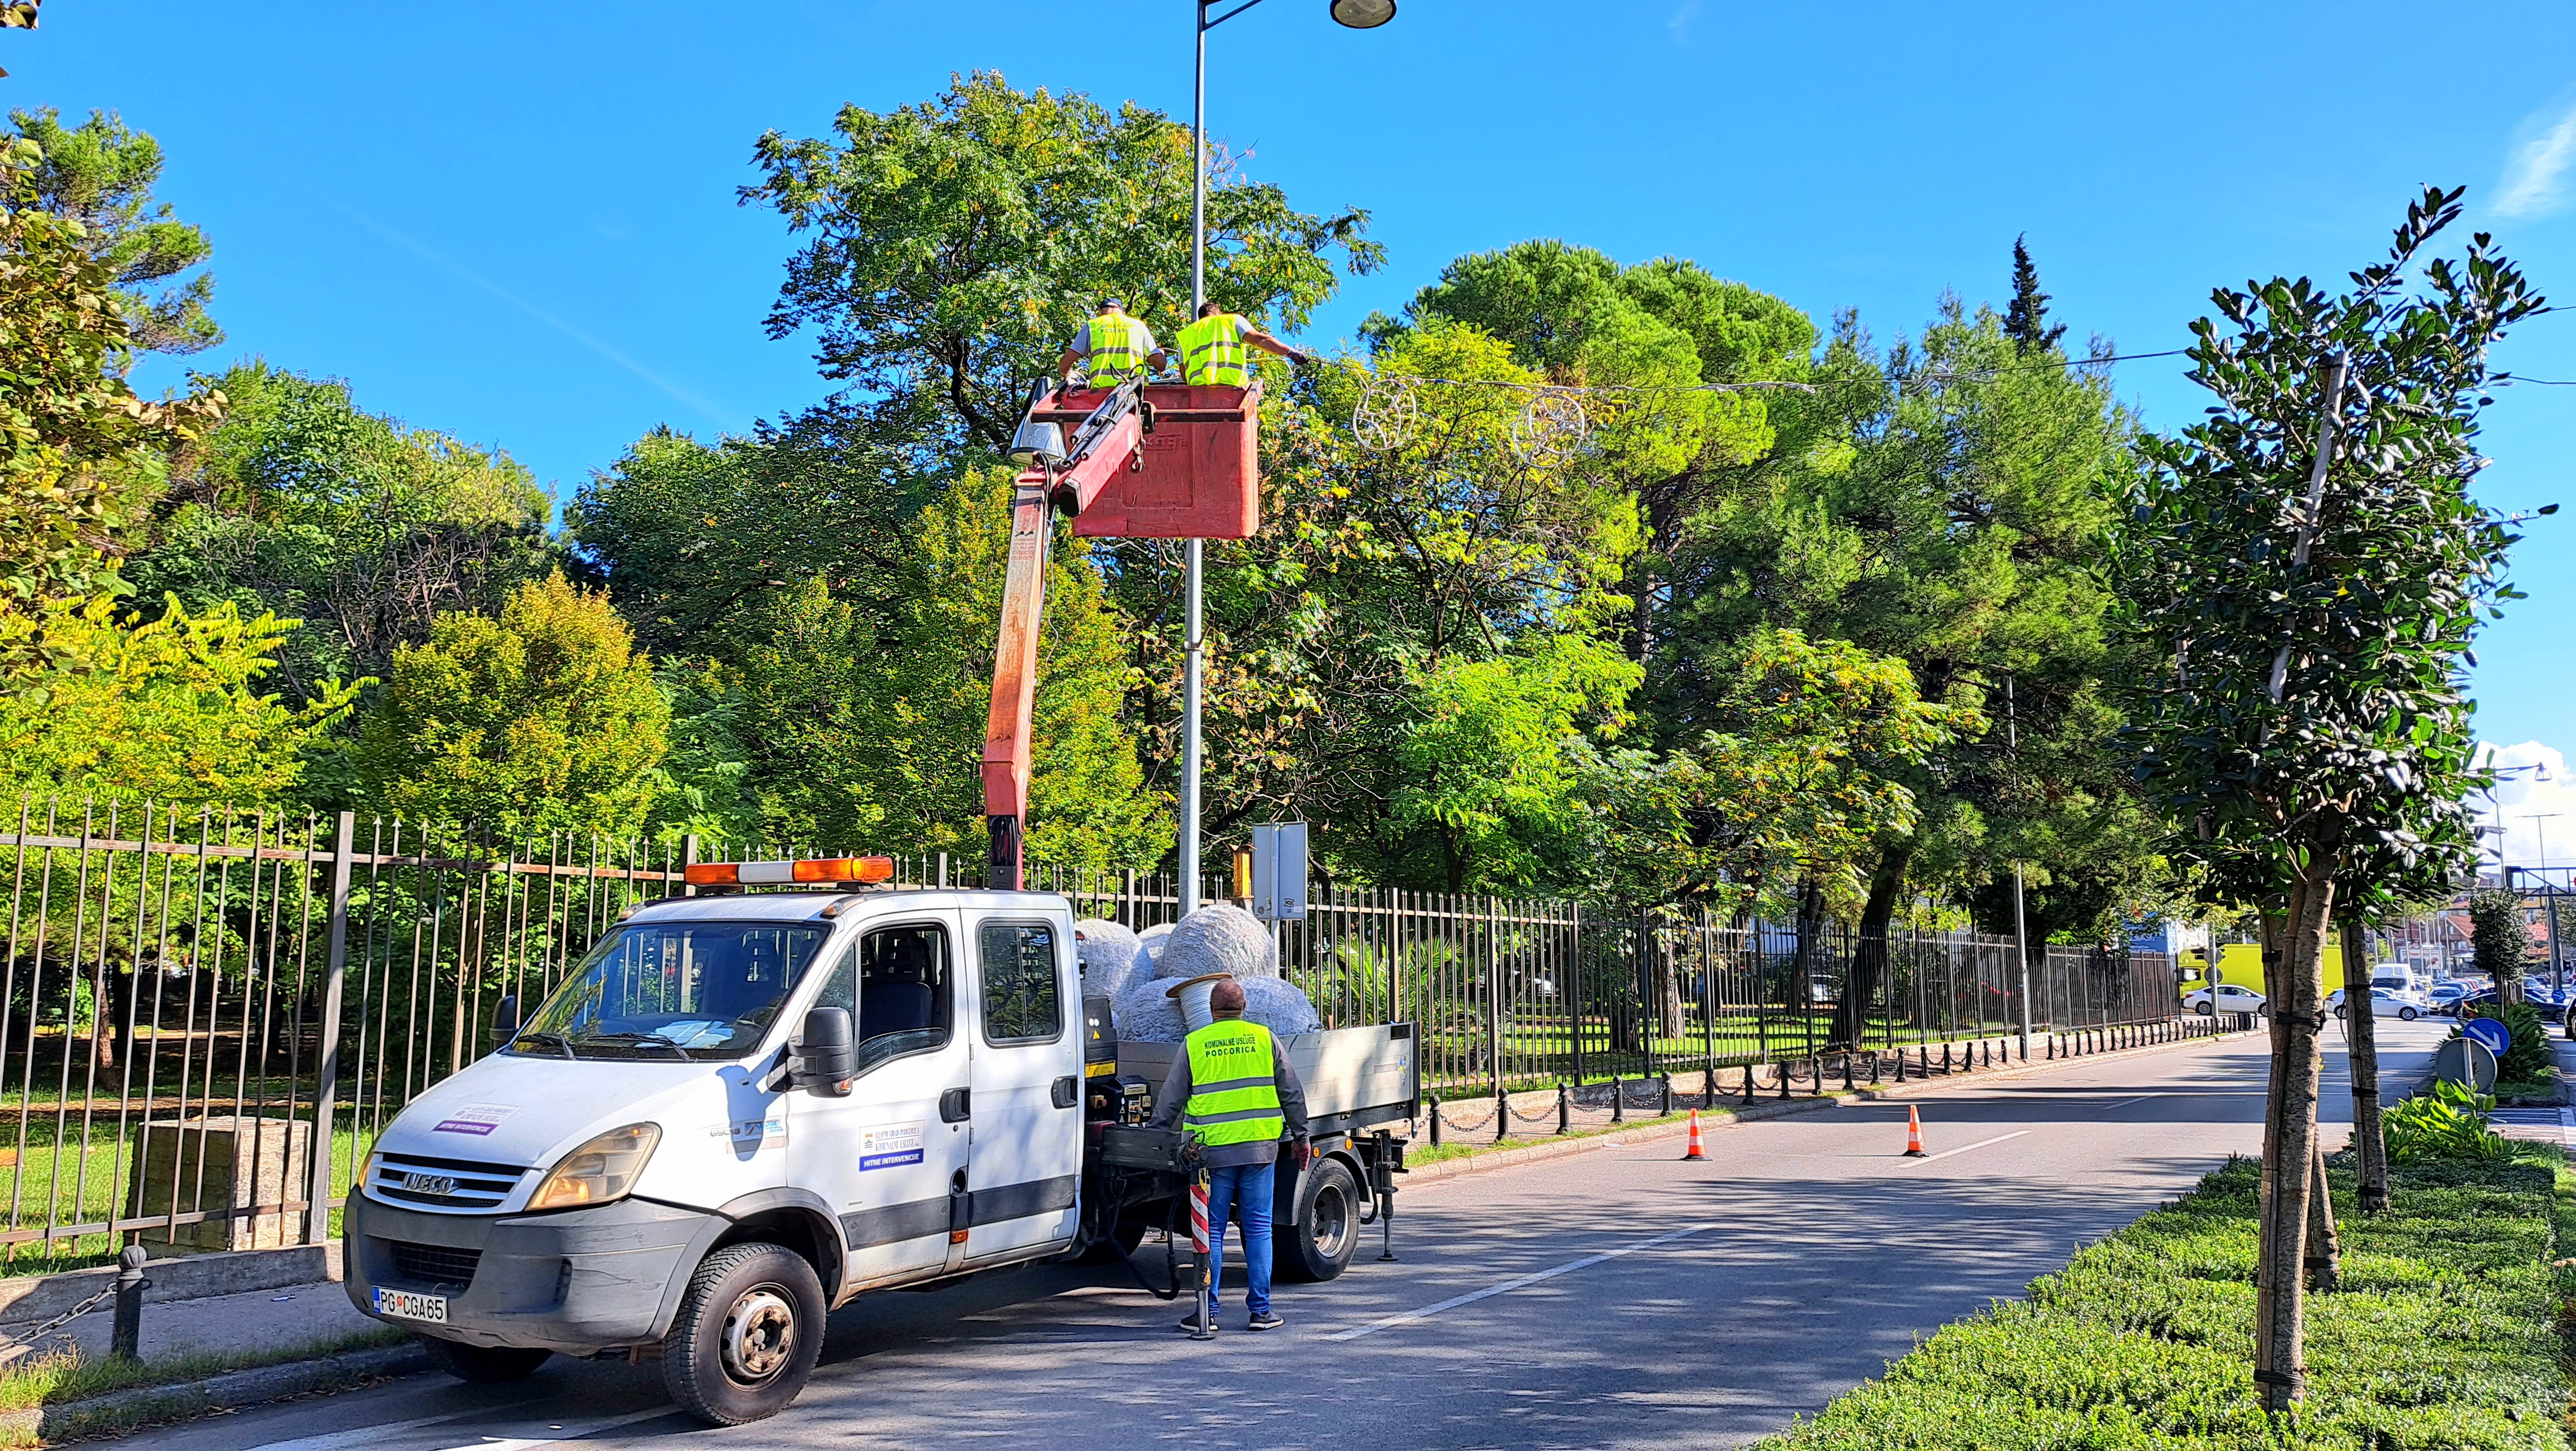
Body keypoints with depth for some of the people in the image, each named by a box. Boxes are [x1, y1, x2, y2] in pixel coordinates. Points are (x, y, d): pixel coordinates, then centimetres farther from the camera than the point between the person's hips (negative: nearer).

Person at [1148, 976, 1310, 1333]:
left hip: (1213, 1151, -1)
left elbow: (1170, 1100, 6)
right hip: (1260, 1148, 1)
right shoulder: (1265, 1039, 5)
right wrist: (1300, 1136, 18)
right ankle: (1261, 1310, 8)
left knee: (1212, 1232, 6)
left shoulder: (1193, 1045, 2)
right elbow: (1291, 1093, 8)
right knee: (1258, 1229, 6)